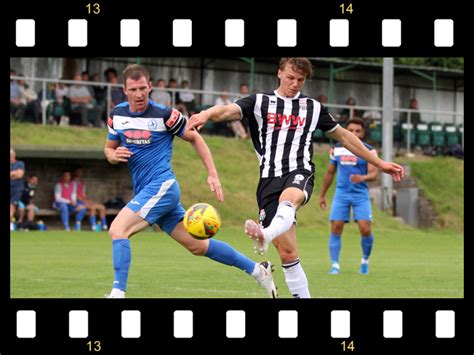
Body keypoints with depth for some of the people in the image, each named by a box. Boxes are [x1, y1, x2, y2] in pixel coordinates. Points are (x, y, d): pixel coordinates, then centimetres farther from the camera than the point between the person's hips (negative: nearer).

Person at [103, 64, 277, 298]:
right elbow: (109, 148, 20)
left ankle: (118, 294, -25)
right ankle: (257, 270, 22)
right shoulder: (117, 115, 7)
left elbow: (194, 138, 5)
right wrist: (114, 156, -4)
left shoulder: (165, 115, -8)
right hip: (144, 191, 7)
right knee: (197, 245, 10)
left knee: (117, 229, -22)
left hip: (162, 186, -7)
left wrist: (213, 174, 2)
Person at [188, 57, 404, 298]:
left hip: (300, 173, -1)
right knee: (287, 253, -5)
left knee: (288, 198, -40)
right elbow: (228, 111, -6)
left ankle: (265, 237, -68)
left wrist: (379, 163, 29)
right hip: (270, 177, 2)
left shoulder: (313, 108, 18)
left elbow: (343, 136, 28)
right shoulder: (260, 103, 12)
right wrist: (206, 114, -30)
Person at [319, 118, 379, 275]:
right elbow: (329, 173, 17)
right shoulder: (337, 149, 7)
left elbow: (374, 173, -12)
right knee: (336, 229, -7)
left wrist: (363, 178, -34)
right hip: (341, 194, 2)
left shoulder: (369, 151, -3)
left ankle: (365, 260, 14)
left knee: (365, 230, -10)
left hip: (361, 195, -2)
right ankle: (335, 265, -3)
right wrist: (322, 195, 20)